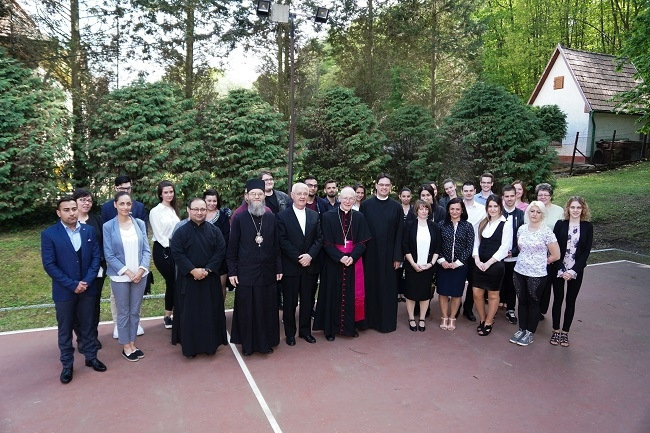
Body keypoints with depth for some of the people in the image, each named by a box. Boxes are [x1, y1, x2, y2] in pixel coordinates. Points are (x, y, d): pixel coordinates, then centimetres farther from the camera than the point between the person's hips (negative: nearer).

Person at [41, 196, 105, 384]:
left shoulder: (89, 230, 0)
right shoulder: (49, 234, -9)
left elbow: (96, 256, 0)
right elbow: (49, 265, -12)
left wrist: (87, 281, -12)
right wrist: (72, 285, -16)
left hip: (87, 288, 2)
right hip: (64, 291, -2)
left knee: (88, 325, 15)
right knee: (65, 329, 11)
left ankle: (91, 357, 30)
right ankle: (67, 365, 25)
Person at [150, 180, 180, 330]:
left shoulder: (174, 210, 11)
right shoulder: (155, 211, -6)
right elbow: (159, 235, -9)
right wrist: (170, 247, -11)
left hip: (175, 250, 5)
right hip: (162, 250, -5)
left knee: (173, 282, 6)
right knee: (172, 282, -3)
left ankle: (168, 316, 17)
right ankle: (168, 316, 11)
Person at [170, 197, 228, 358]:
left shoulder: (214, 230, 2)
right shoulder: (181, 232, -3)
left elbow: (221, 251, -3)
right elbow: (177, 253, -9)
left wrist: (207, 270, -14)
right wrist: (192, 270, -18)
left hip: (210, 279, 2)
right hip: (188, 279, -1)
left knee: (211, 312, 8)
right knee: (189, 313, 5)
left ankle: (211, 344, 22)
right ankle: (189, 347, 17)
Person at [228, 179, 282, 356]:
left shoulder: (271, 218, 3)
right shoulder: (239, 219, -4)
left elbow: (276, 246, 6)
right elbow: (232, 248, -2)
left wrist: (279, 268, 5)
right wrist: (232, 272, -5)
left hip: (267, 273, 2)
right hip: (246, 273, -2)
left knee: (268, 309, 10)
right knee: (247, 310, 7)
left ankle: (267, 342, 27)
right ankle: (247, 344, 24)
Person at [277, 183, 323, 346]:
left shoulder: (314, 215, 8)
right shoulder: (282, 216, -4)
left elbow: (319, 238, 3)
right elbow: (282, 241, -10)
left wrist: (310, 255, -13)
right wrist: (298, 258, -15)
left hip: (310, 265, 3)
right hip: (290, 267, -3)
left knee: (308, 300, 12)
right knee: (290, 302, 7)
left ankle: (305, 330, 28)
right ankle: (290, 333, 23)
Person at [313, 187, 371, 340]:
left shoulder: (359, 217, 3)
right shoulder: (328, 216, -5)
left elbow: (362, 242, 1)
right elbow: (326, 243, -7)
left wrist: (352, 257, -15)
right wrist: (340, 257, -18)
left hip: (354, 261, 2)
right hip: (333, 262, -2)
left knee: (352, 294, 7)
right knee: (333, 294, 4)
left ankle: (350, 326, 22)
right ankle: (331, 328, 16)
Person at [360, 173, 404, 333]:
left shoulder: (396, 207, 2)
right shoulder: (366, 205, 1)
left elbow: (399, 233, 0)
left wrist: (398, 256, -4)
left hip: (388, 254, 0)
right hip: (370, 253, 0)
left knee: (388, 287, 6)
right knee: (371, 286, 9)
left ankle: (387, 321, 19)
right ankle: (371, 318, 23)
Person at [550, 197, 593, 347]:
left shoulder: (588, 227, -1)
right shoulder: (560, 224, -2)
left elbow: (586, 251, -4)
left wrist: (573, 271, -12)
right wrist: (561, 270, -12)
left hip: (576, 271, 0)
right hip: (559, 270, 0)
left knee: (571, 301, 8)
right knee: (558, 299, 5)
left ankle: (565, 332, 19)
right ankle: (556, 331, 17)